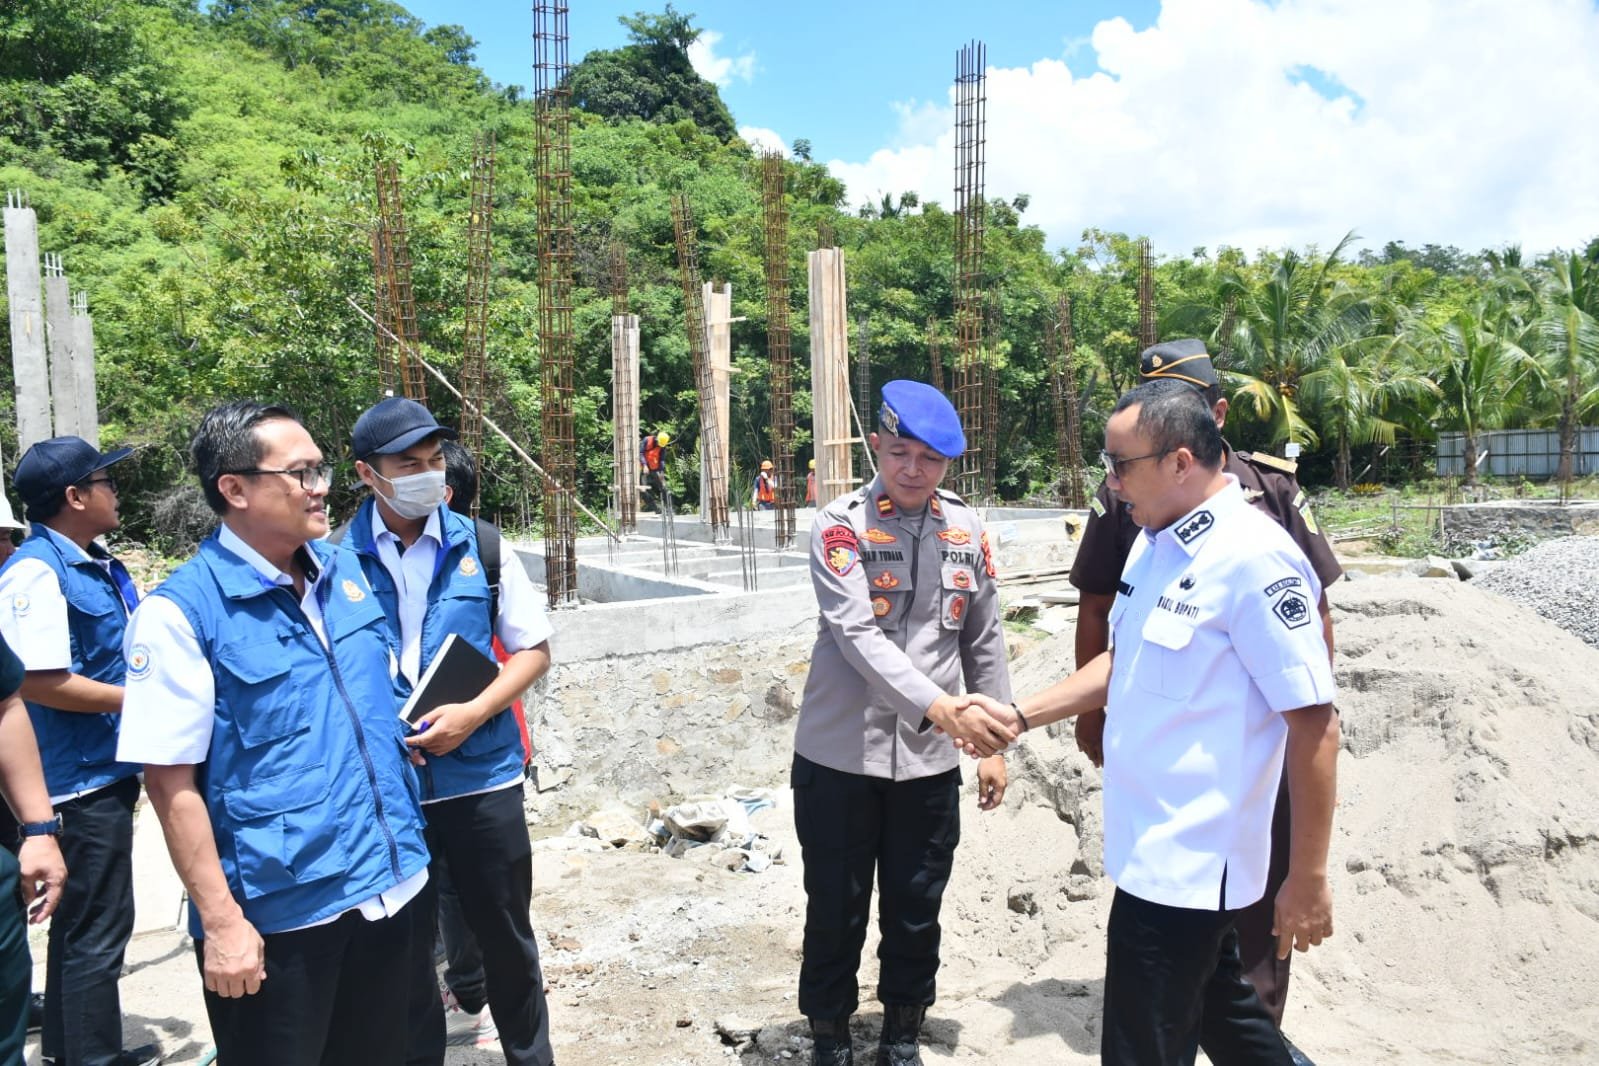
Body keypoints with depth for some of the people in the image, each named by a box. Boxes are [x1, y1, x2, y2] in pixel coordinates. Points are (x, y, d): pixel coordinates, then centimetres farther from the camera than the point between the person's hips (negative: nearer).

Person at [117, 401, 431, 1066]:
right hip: (278, 916, -6)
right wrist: (221, 921, -15)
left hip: (389, 886, 6)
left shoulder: (345, 572, 4)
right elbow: (170, 781, -15)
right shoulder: (181, 612, -14)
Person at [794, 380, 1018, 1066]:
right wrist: (942, 709, -33)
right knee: (836, 913, 10)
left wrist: (993, 745, 11)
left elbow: (983, 642, 10)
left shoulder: (966, 530, 3)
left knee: (916, 914, 15)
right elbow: (857, 636, -22)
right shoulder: (841, 525, -10)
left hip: (930, 760, 3)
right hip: (840, 756, -3)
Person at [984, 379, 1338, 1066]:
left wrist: (1307, 880, -16)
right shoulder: (1153, 543, 7)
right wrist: (1019, 716, 11)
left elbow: (1315, 726, -19)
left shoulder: (1253, 559, -20)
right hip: (1153, 847, 8)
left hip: (1185, 862, -8)